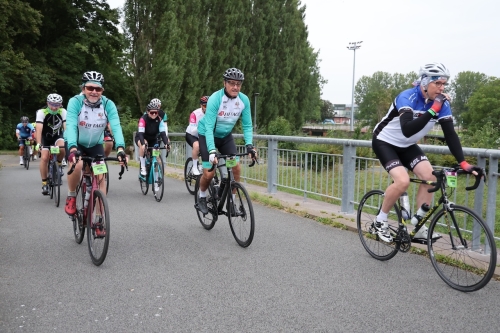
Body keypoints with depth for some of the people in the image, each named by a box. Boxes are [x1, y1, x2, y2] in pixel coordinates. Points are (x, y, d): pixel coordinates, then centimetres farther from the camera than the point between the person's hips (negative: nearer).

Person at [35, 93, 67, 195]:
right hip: (45, 137, 0)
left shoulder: (63, 112, -20)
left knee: (63, 148, -31)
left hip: (57, 136, 1)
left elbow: (66, 127, -27)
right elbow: (39, 128, -32)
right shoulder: (42, 112, -23)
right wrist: (38, 143, -44)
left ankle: (59, 164, 1)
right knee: (44, 158, -17)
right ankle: (44, 184, -5)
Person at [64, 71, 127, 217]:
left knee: (100, 177, -11)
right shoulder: (75, 102, -24)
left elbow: (116, 127, -30)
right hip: (75, 144, -2)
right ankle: (71, 197, -4)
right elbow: (70, 125, -35)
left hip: (95, 145, 2)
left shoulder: (108, 104, -20)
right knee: (76, 165, -31)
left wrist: (120, 149, -47)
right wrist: (73, 148, -52)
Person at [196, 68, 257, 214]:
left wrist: (249, 145, -29)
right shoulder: (215, 98, -30)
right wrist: (212, 151, -45)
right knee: (209, 173, -10)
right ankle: (202, 198, 20)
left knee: (236, 168, -10)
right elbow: (209, 127, -34)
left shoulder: (244, 100, -18)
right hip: (207, 135, -4)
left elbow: (247, 125, -13)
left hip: (225, 136, 4)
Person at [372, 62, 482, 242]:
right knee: (403, 181, -25)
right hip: (384, 142, -6)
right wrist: (433, 110, -44)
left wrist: (463, 163, -22)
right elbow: (407, 131, -41)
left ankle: (418, 227, 0)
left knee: (430, 176, -12)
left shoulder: (442, 103, -10)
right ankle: (380, 221, -3)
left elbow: (450, 134, -12)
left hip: (407, 146, 6)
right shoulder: (407, 98, -28)